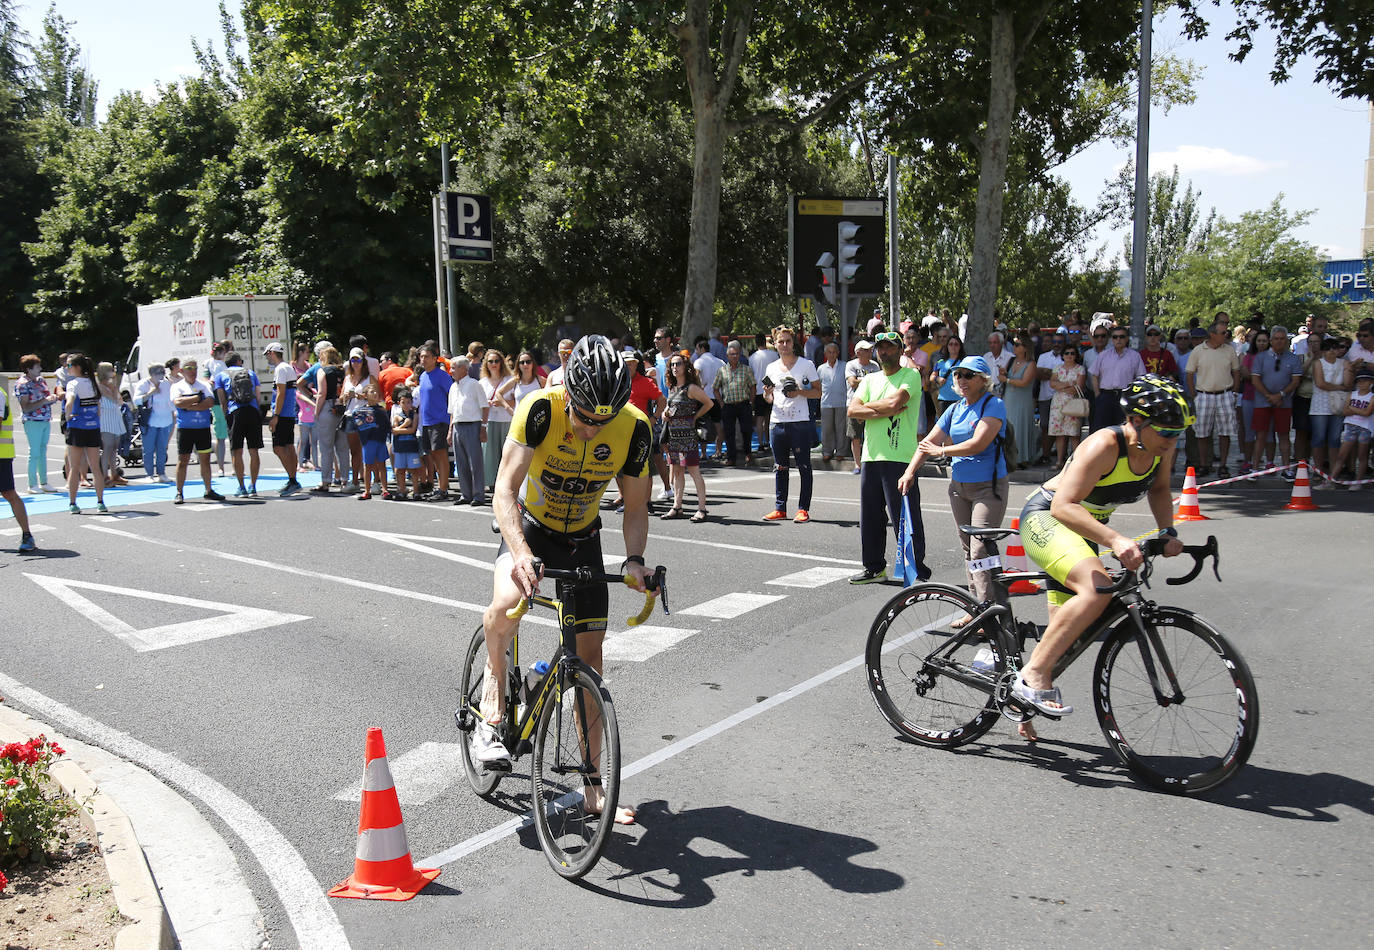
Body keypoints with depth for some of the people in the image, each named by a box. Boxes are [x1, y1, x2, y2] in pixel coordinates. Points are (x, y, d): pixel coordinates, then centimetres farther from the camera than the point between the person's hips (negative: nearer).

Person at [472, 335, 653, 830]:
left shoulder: (635, 428, -20)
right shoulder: (540, 409, -28)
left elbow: (635, 507, -9)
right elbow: (505, 491, -30)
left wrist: (634, 559, -27)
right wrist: (520, 554, -47)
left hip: (582, 539, 2)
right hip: (528, 527, -2)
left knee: (590, 656, 1)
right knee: (506, 604, -34)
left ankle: (592, 785, 12)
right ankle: (494, 680, -1)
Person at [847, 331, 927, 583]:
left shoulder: (910, 375, 1)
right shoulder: (869, 379, 17)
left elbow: (895, 401, -17)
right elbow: (853, 411, 3)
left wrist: (868, 405, -1)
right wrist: (885, 411, -10)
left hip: (899, 457, -6)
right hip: (871, 457, 6)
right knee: (870, 517, 11)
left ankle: (917, 568, 3)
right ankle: (874, 568, 22)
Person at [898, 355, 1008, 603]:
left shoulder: (994, 405, -9)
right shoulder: (955, 409, 12)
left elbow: (978, 444, -20)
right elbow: (929, 442, 11)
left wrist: (942, 451, -9)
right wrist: (910, 471, -2)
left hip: (988, 487, -7)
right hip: (958, 486, 7)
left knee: (981, 549, -15)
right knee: (968, 548, 10)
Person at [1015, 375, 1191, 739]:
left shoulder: (1162, 445, -8)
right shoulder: (1104, 445, -30)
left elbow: (1158, 489, 13)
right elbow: (1063, 506, -36)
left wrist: (1167, 531, -4)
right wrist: (1114, 539, -47)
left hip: (1084, 530, 8)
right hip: (1045, 520, -8)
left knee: (1065, 631, 12)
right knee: (1097, 588, -34)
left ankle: (1028, 704, 32)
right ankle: (1033, 675, -24)